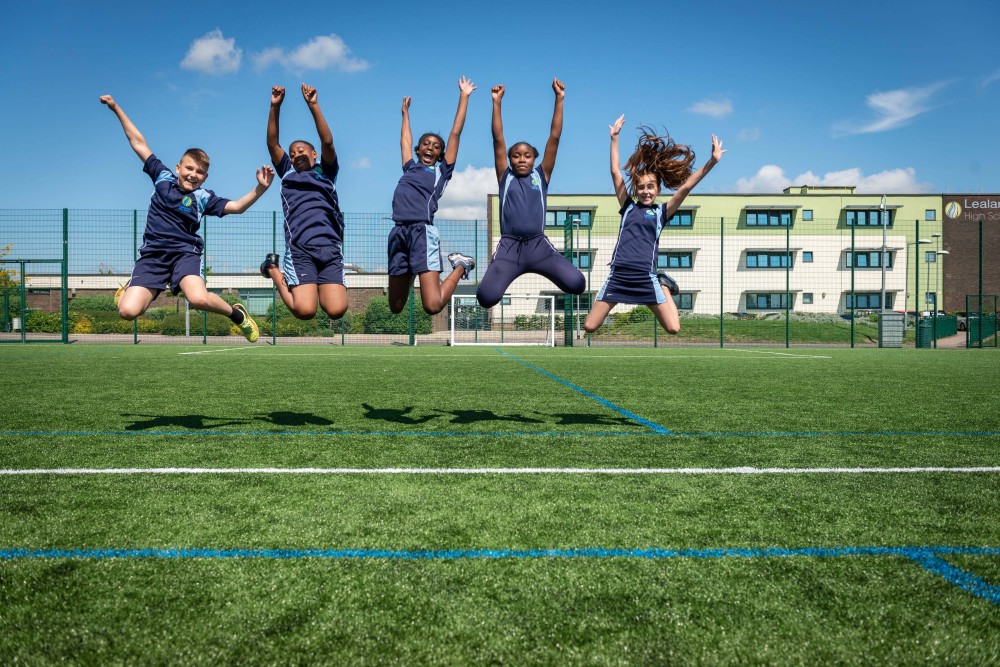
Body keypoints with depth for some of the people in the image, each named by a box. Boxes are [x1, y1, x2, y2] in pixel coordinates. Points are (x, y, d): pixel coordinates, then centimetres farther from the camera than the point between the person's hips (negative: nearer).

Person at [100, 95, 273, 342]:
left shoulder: (203, 197, 2)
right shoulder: (163, 177, 8)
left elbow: (236, 206, -7)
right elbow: (139, 143, 13)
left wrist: (260, 189, -24)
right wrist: (116, 108, 16)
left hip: (185, 252, -2)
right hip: (152, 253, 2)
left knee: (198, 298, -33)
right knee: (128, 311, -16)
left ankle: (238, 314, -4)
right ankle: (131, 287, 23)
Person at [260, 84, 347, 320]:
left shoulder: (326, 172, 20)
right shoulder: (287, 173, 24)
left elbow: (327, 141, 4)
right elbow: (272, 143, 13)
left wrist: (313, 105, -3)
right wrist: (275, 107, 3)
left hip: (330, 247, 0)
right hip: (299, 249, 0)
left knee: (336, 310, -17)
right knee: (305, 310, -19)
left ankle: (319, 285, 18)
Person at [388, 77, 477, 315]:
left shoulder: (442, 170, 15)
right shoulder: (410, 168, 26)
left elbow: (455, 133, 16)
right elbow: (405, 140, 41)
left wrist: (464, 96, 20)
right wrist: (405, 112, 52)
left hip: (423, 231, -5)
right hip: (398, 232, 5)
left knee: (433, 305, -16)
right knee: (395, 307, 6)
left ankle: (460, 266, 12)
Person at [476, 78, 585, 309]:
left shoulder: (541, 176, 15)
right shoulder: (505, 177, 14)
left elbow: (554, 137, 10)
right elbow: (498, 140, 9)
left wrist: (559, 99, 6)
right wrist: (496, 102, 4)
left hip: (538, 244, 1)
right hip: (509, 246, 0)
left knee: (576, 283, -22)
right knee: (486, 297, -21)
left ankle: (547, 271, 13)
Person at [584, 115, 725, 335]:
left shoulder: (661, 212, 9)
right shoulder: (628, 206, 12)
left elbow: (685, 187, 1)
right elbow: (615, 172, 12)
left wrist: (712, 161, -7)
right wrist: (614, 138, 11)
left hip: (645, 277, -1)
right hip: (619, 275, 1)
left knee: (673, 328, -7)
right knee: (590, 327, -3)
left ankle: (664, 286, 24)